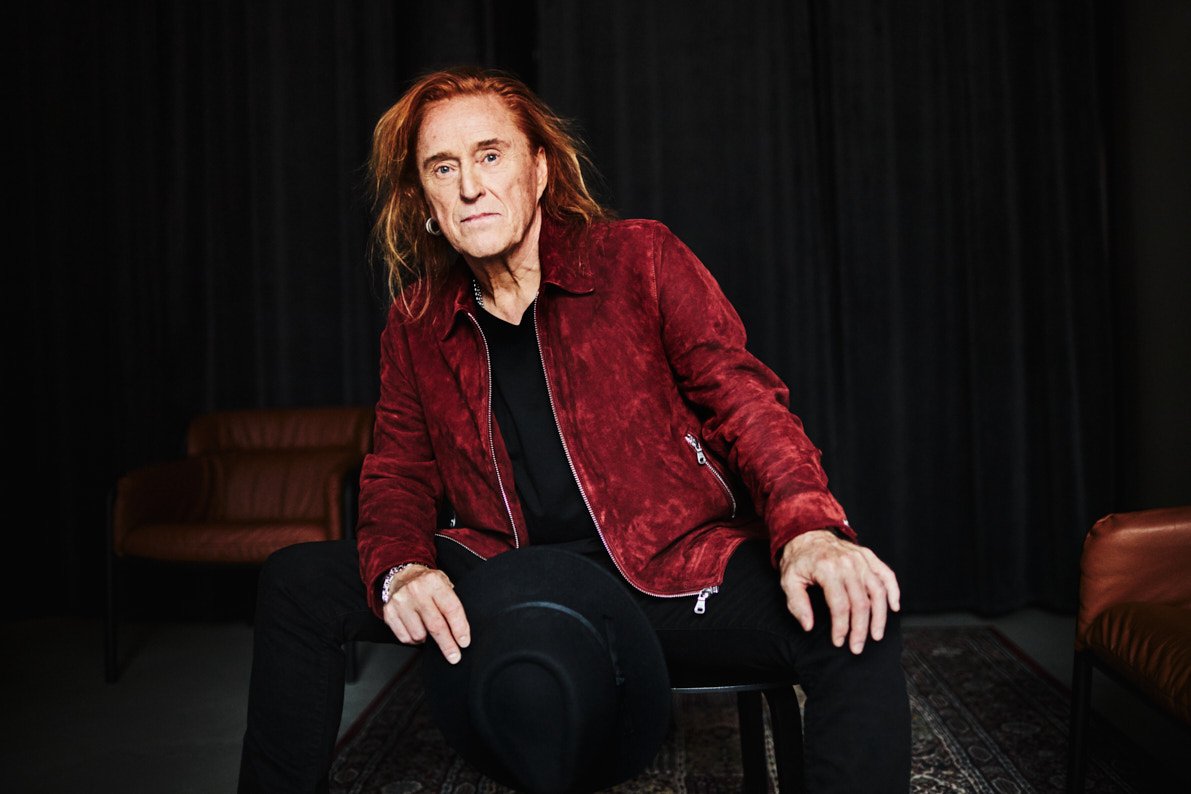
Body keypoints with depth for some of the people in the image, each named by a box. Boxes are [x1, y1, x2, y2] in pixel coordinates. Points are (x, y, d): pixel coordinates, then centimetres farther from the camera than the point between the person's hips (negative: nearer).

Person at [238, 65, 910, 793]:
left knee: (853, 616, -29)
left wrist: (809, 529, -26)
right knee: (298, 583, -7)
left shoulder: (640, 259, -2)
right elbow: (400, 472, 11)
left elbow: (743, 398, -7)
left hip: (672, 566, -2)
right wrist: (399, 570, -14)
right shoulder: (416, 324, 7)